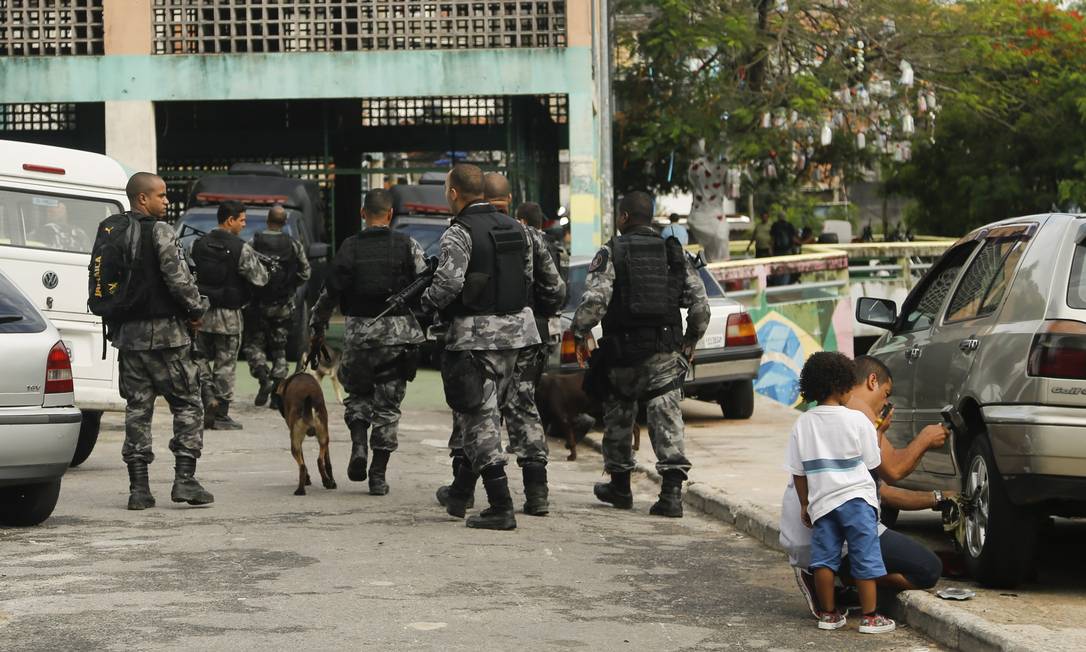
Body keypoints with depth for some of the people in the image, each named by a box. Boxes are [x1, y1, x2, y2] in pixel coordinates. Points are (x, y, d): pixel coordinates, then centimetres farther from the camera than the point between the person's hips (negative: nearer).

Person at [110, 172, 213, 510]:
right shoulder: (160, 232, -11)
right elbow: (178, 277, -16)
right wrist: (197, 309, -2)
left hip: (128, 331, 6)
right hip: (164, 331, -6)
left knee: (137, 407, 8)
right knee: (187, 404, 3)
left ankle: (138, 486, 6)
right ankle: (184, 479, -2)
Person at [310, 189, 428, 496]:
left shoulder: (349, 247, -1)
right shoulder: (407, 245, -2)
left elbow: (330, 291, 0)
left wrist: (317, 325, 13)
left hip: (358, 331, 0)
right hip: (398, 332, 0)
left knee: (357, 393, 20)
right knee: (388, 404, 6)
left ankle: (359, 444, -5)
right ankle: (379, 475, 5)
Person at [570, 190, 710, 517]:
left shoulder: (610, 253, -4)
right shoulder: (674, 253, 9)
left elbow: (595, 298, -16)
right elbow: (700, 302, 6)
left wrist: (580, 334, -4)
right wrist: (691, 340, 18)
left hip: (623, 348, -2)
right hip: (666, 351, 2)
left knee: (618, 416, 16)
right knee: (667, 416, -2)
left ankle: (620, 485, 28)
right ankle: (672, 491, -16)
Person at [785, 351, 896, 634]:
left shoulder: (802, 424, 1)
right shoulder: (857, 420, -8)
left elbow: (798, 472, 5)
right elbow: (873, 463, 0)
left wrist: (804, 504, 15)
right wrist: (877, 436, 19)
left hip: (821, 501, 3)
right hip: (857, 497, -3)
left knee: (824, 558, 11)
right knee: (864, 558, 3)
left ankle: (828, 614, 17)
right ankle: (870, 616, 4)